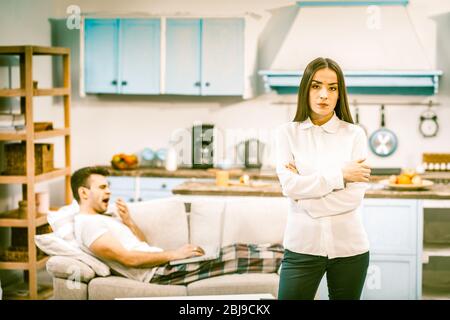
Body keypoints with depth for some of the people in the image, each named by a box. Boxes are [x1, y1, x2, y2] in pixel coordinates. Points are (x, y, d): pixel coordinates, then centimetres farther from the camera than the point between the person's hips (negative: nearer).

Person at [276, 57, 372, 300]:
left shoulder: (354, 134, 1)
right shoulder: (288, 132, 2)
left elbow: (355, 196, -8)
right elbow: (289, 186, -11)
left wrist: (304, 187, -10)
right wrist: (340, 174, -11)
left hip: (349, 247, 1)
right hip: (302, 246, 0)